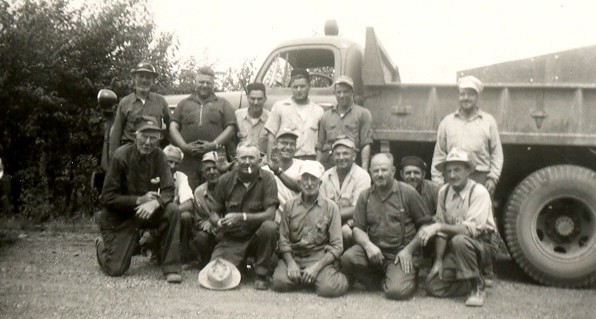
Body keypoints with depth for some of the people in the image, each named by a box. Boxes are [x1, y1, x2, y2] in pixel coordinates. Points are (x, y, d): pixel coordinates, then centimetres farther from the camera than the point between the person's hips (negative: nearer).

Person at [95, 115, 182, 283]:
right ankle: (102, 245, 28)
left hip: (145, 212, 4)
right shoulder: (121, 156, -17)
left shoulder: (158, 156, -6)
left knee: (172, 210, -26)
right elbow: (108, 197, -16)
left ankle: (171, 268, -16)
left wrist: (155, 203, -33)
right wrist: (139, 200, -26)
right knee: (115, 270, -9)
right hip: (119, 216, -3)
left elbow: (168, 191, -11)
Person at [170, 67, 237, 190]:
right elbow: (173, 127, 11)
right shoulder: (184, 103, 20)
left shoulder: (223, 104, 16)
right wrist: (183, 146, -6)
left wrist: (214, 144, -8)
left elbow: (231, 128, 6)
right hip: (187, 160, 1)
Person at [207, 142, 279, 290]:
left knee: (270, 227, -34)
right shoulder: (225, 180, -1)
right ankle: (241, 262, 19)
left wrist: (242, 217, -29)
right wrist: (219, 223, -19)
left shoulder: (267, 178, -9)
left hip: (256, 236, -2)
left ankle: (262, 274, -10)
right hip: (230, 239, 2)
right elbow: (214, 213, 5)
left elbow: (270, 214, -16)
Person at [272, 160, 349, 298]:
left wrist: (316, 267, -16)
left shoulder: (331, 207, 0)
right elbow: (283, 239, 4)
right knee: (279, 282, -26)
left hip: (320, 258, -2)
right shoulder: (290, 205, 7)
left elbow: (336, 246, -4)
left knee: (328, 288, -29)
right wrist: (290, 263, -13)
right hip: (293, 256, 2)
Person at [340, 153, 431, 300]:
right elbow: (358, 228, 6)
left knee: (397, 291, -24)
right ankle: (379, 280, 3)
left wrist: (408, 250, -10)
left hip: (400, 253, -3)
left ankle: (410, 278, 14)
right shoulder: (365, 196, 8)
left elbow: (426, 225, -1)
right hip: (375, 251, 3)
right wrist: (368, 245, -15)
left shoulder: (408, 193, -2)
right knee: (348, 258, -25)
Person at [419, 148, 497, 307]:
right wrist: (438, 260, -5)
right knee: (433, 285, -12)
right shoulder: (444, 191, -1)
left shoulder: (479, 192, -17)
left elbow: (472, 229, -28)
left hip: (482, 245, -5)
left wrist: (438, 226, -33)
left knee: (459, 240, -38)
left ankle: (478, 287, -14)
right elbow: (442, 231, 3)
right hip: (454, 248, 5)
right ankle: (472, 283, 13)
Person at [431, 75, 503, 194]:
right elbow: (439, 154, 13)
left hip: (480, 178, -1)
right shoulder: (447, 122, 15)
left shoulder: (488, 121, 12)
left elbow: (497, 154, 10)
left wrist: (492, 178, -1)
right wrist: (437, 181, 5)